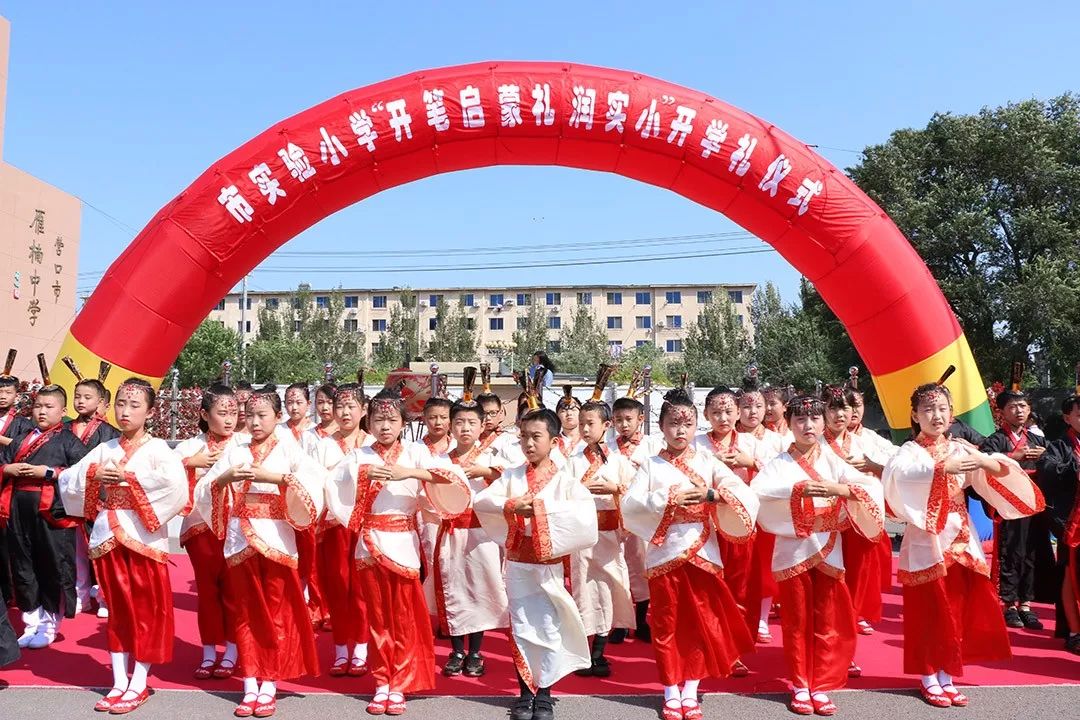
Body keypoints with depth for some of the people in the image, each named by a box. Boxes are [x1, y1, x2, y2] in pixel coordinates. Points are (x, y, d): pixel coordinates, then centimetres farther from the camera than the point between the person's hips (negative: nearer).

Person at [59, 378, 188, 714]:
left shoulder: (157, 447, -6)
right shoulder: (104, 449, 10)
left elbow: (175, 482, -25)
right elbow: (66, 480, 10)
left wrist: (128, 476, -18)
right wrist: (93, 475, -9)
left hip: (144, 536, -5)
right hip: (108, 535, 5)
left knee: (146, 610, 2)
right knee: (117, 609, 12)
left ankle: (138, 684, 13)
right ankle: (119, 682, 21)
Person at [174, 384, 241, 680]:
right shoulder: (191, 446, 4)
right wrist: (191, 463, -16)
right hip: (200, 525, 2)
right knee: (207, 589, 9)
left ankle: (231, 652, 17)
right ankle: (209, 653, 20)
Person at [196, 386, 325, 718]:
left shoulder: (287, 449, -1)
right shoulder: (234, 449, 7)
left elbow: (316, 478, -16)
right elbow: (206, 488, 5)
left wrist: (274, 477, -22)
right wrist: (226, 476, -14)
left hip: (276, 539, -3)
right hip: (239, 540, 3)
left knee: (276, 614, 4)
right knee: (244, 614, 9)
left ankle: (269, 686, 15)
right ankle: (250, 686, 20)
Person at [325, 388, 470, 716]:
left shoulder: (414, 453, -1)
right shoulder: (360, 455, 3)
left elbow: (450, 479, -15)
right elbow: (334, 485, -8)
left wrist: (411, 473, -27)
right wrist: (364, 473, -21)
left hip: (403, 543, -1)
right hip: (369, 543, 1)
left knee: (403, 617, 5)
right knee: (377, 615, 10)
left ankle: (399, 685, 17)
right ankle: (382, 683, 21)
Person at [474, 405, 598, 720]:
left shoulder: (562, 478, -7)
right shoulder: (511, 475, 2)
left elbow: (586, 508, -23)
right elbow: (480, 500, -6)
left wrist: (542, 507, -25)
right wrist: (510, 506, -21)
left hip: (550, 564, -2)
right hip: (517, 564, 3)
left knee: (549, 629, 4)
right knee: (521, 629, 10)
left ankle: (544, 694, 18)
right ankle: (525, 692, 23)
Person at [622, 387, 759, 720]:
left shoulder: (708, 463, 3)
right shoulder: (651, 466, 0)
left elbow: (746, 496, -7)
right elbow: (630, 504, -12)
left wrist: (711, 495, -21)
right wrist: (668, 500, -22)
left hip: (702, 553, 1)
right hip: (663, 555, -1)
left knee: (701, 624, 8)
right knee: (666, 625, 7)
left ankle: (690, 691, 23)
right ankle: (671, 692, 22)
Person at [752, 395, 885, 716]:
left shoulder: (832, 462, 5)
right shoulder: (780, 463, -3)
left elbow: (871, 487, -7)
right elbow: (758, 490, -22)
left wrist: (839, 489, -25)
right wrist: (797, 489, -32)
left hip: (828, 550, 2)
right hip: (793, 550, -2)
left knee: (827, 623, 7)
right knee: (797, 622, 8)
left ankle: (821, 686, 19)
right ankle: (800, 686, 20)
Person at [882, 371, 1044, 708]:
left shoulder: (961, 450, 7)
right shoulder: (910, 451, -8)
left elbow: (1002, 473, -3)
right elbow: (898, 474, -30)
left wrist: (986, 461, -24)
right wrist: (942, 468, -40)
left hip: (960, 541, 5)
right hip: (926, 542, -5)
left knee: (958, 610, 9)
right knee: (928, 612, 2)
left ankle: (946, 675, 21)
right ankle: (928, 677, 15)